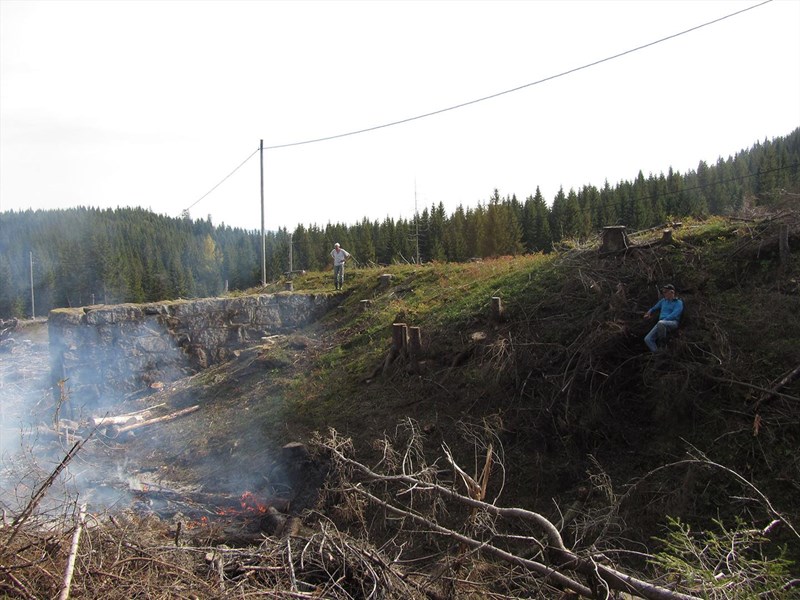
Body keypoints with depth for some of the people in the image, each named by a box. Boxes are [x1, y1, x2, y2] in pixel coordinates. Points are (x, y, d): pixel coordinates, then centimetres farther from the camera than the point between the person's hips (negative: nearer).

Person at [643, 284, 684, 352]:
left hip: (673, 323, -6)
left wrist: (664, 320, -18)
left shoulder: (678, 302, 5)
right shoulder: (663, 301, 24)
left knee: (660, 323, -41)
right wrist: (649, 312, 19)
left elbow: (674, 315, -11)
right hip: (661, 324, 6)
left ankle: (663, 345, -24)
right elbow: (655, 308, 39)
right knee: (647, 339, -17)